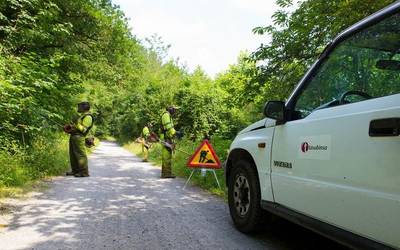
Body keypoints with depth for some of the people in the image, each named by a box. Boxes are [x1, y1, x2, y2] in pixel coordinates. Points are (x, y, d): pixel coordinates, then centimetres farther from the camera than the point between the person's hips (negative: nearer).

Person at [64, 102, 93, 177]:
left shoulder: (88, 117, -10)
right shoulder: (81, 115, 22)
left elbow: (83, 129, -17)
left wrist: (77, 125, -28)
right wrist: (70, 127, 16)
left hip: (79, 137, -11)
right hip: (73, 136, 11)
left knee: (81, 154, -11)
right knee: (73, 154, 13)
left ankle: (84, 172, -10)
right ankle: (75, 170, 20)